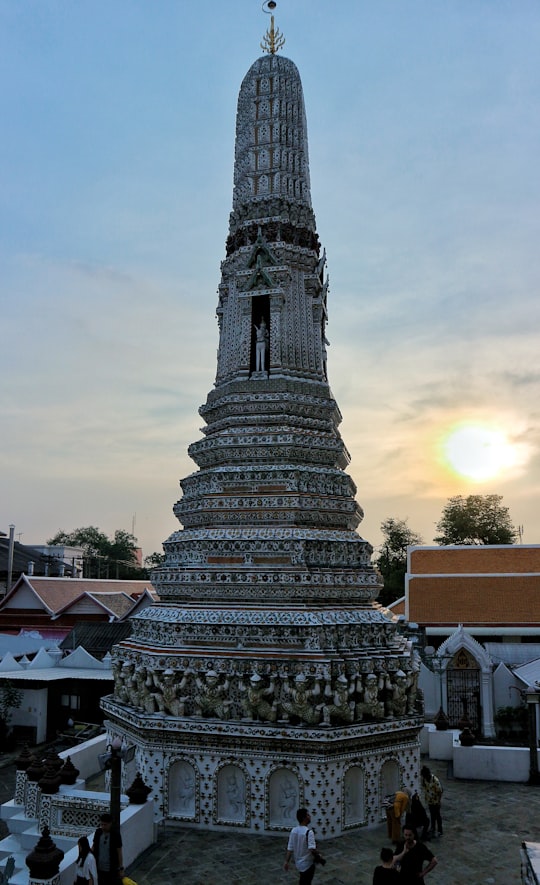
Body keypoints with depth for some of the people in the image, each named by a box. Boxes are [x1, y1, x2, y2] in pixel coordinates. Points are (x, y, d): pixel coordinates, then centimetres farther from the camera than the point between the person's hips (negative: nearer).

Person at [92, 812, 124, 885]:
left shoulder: (115, 835, -16)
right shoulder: (98, 832, -6)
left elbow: (119, 852, -10)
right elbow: (94, 846, 7)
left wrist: (121, 869, -7)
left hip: (112, 869, -4)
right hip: (100, 868, 4)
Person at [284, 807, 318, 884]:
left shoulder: (293, 830, -4)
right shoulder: (309, 832, -25)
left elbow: (290, 848, -1)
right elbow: (312, 849, -30)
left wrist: (287, 861, 3)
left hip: (298, 862, 7)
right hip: (308, 864, -7)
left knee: (302, 881, 27)